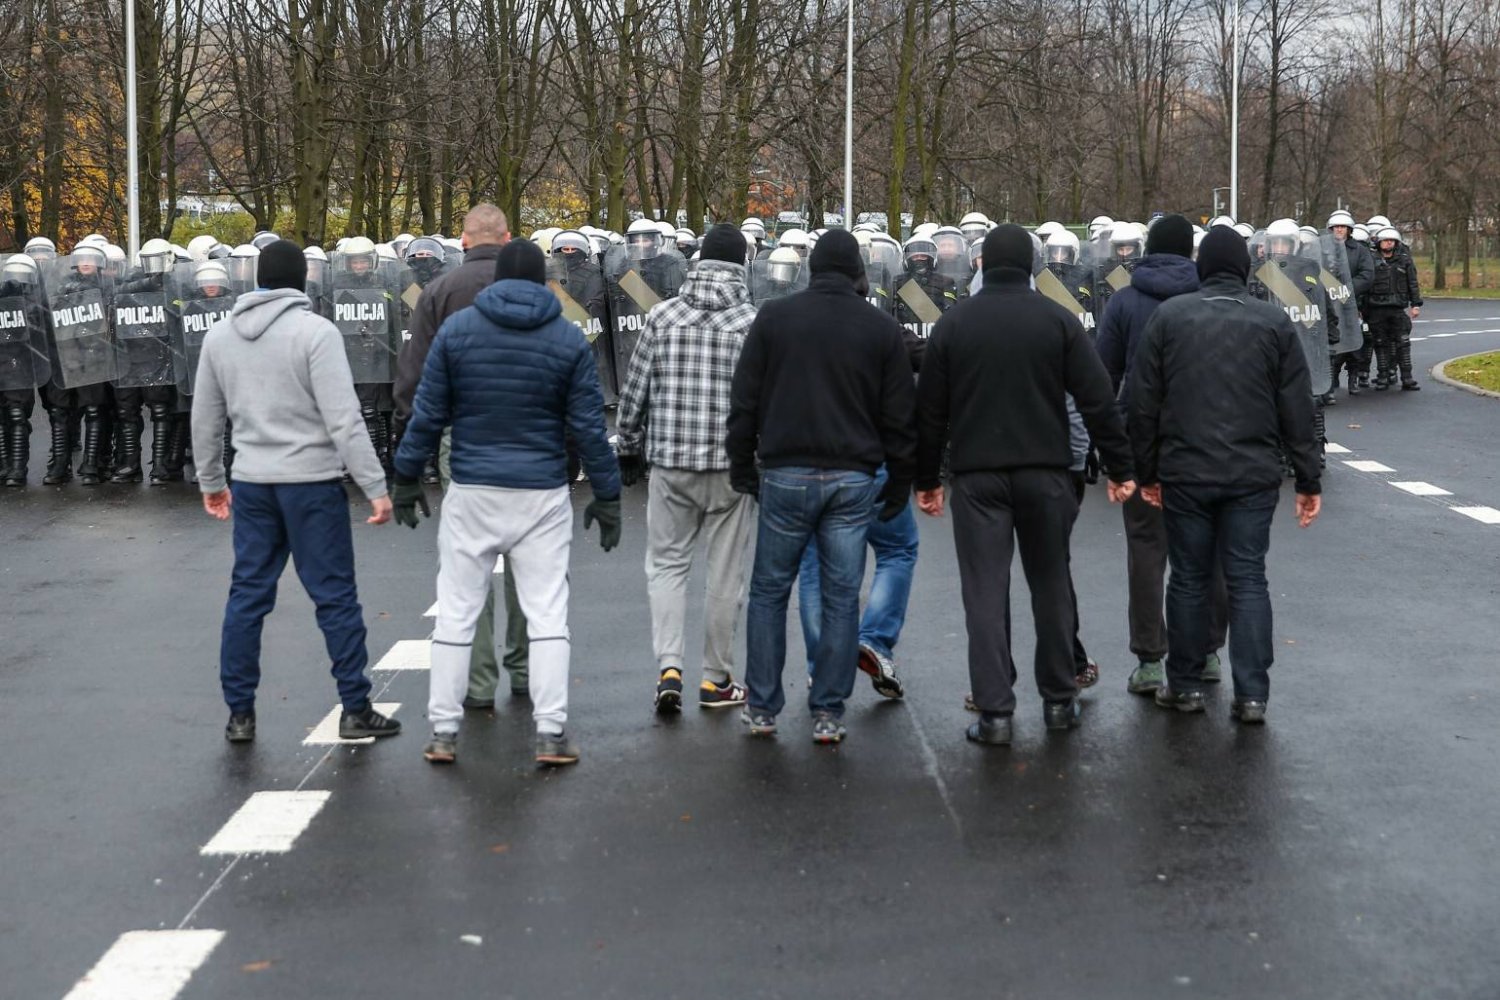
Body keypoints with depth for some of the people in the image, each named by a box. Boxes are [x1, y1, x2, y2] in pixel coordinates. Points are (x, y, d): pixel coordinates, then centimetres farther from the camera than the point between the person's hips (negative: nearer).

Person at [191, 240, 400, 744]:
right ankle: (356, 710, 7)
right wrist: (375, 487, -13)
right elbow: (344, 420, -16)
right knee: (336, 597, 2)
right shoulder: (316, 331, -10)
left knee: (247, 595, 11)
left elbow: (205, 420, 15)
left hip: (251, 484, 5)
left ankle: (240, 714, 14)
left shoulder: (220, 335, 8)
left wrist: (210, 481, 27)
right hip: (311, 481, -5)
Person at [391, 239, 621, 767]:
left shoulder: (456, 328, 0)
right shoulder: (568, 339, 0)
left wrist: (407, 476, 10)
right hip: (542, 496, 0)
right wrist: (607, 495, 7)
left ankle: (443, 732, 9)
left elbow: (428, 412, 1)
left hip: (471, 494, 1)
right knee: (548, 614, 4)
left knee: (456, 612, 7)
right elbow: (589, 426, 0)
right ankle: (550, 733, 0)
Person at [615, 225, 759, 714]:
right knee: (725, 572, 9)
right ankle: (717, 679, 16)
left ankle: (669, 666, -4)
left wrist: (629, 449, 15)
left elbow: (634, 392, 3)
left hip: (671, 461, 1)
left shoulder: (662, 316, -1)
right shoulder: (756, 322, -6)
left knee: (667, 563, 12)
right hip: (733, 466, -1)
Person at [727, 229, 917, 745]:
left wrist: (742, 468, 10)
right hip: (853, 480, 1)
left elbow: (744, 402, 2)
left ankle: (762, 708, 13)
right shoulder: (882, 329, 3)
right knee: (841, 598, 6)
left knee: (769, 591, 11)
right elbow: (899, 418, 5)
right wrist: (898, 485, 13)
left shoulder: (774, 318, 1)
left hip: (785, 475, 0)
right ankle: (828, 713, 8)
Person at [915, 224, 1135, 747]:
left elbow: (930, 409, 6)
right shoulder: (1057, 320, 0)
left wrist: (926, 478, 14)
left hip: (976, 475, 0)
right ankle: (1059, 700, 20)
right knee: (1051, 586, 13)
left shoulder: (954, 322, 3)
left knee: (985, 591, 0)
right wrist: (1119, 467, 3)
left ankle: (994, 711, -4)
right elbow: (1097, 400, -3)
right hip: (1044, 472, 0)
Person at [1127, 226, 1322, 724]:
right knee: (1247, 579, 5)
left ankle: (1185, 685, 17)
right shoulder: (1274, 321, 2)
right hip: (1254, 475, 1)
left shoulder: (1169, 316, 0)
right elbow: (1297, 410, 2)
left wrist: (1147, 470, 9)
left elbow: (1144, 403, 1)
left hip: (1185, 472, 0)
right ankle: (1252, 693, 3)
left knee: (1189, 578, 9)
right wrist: (1308, 480, 7)